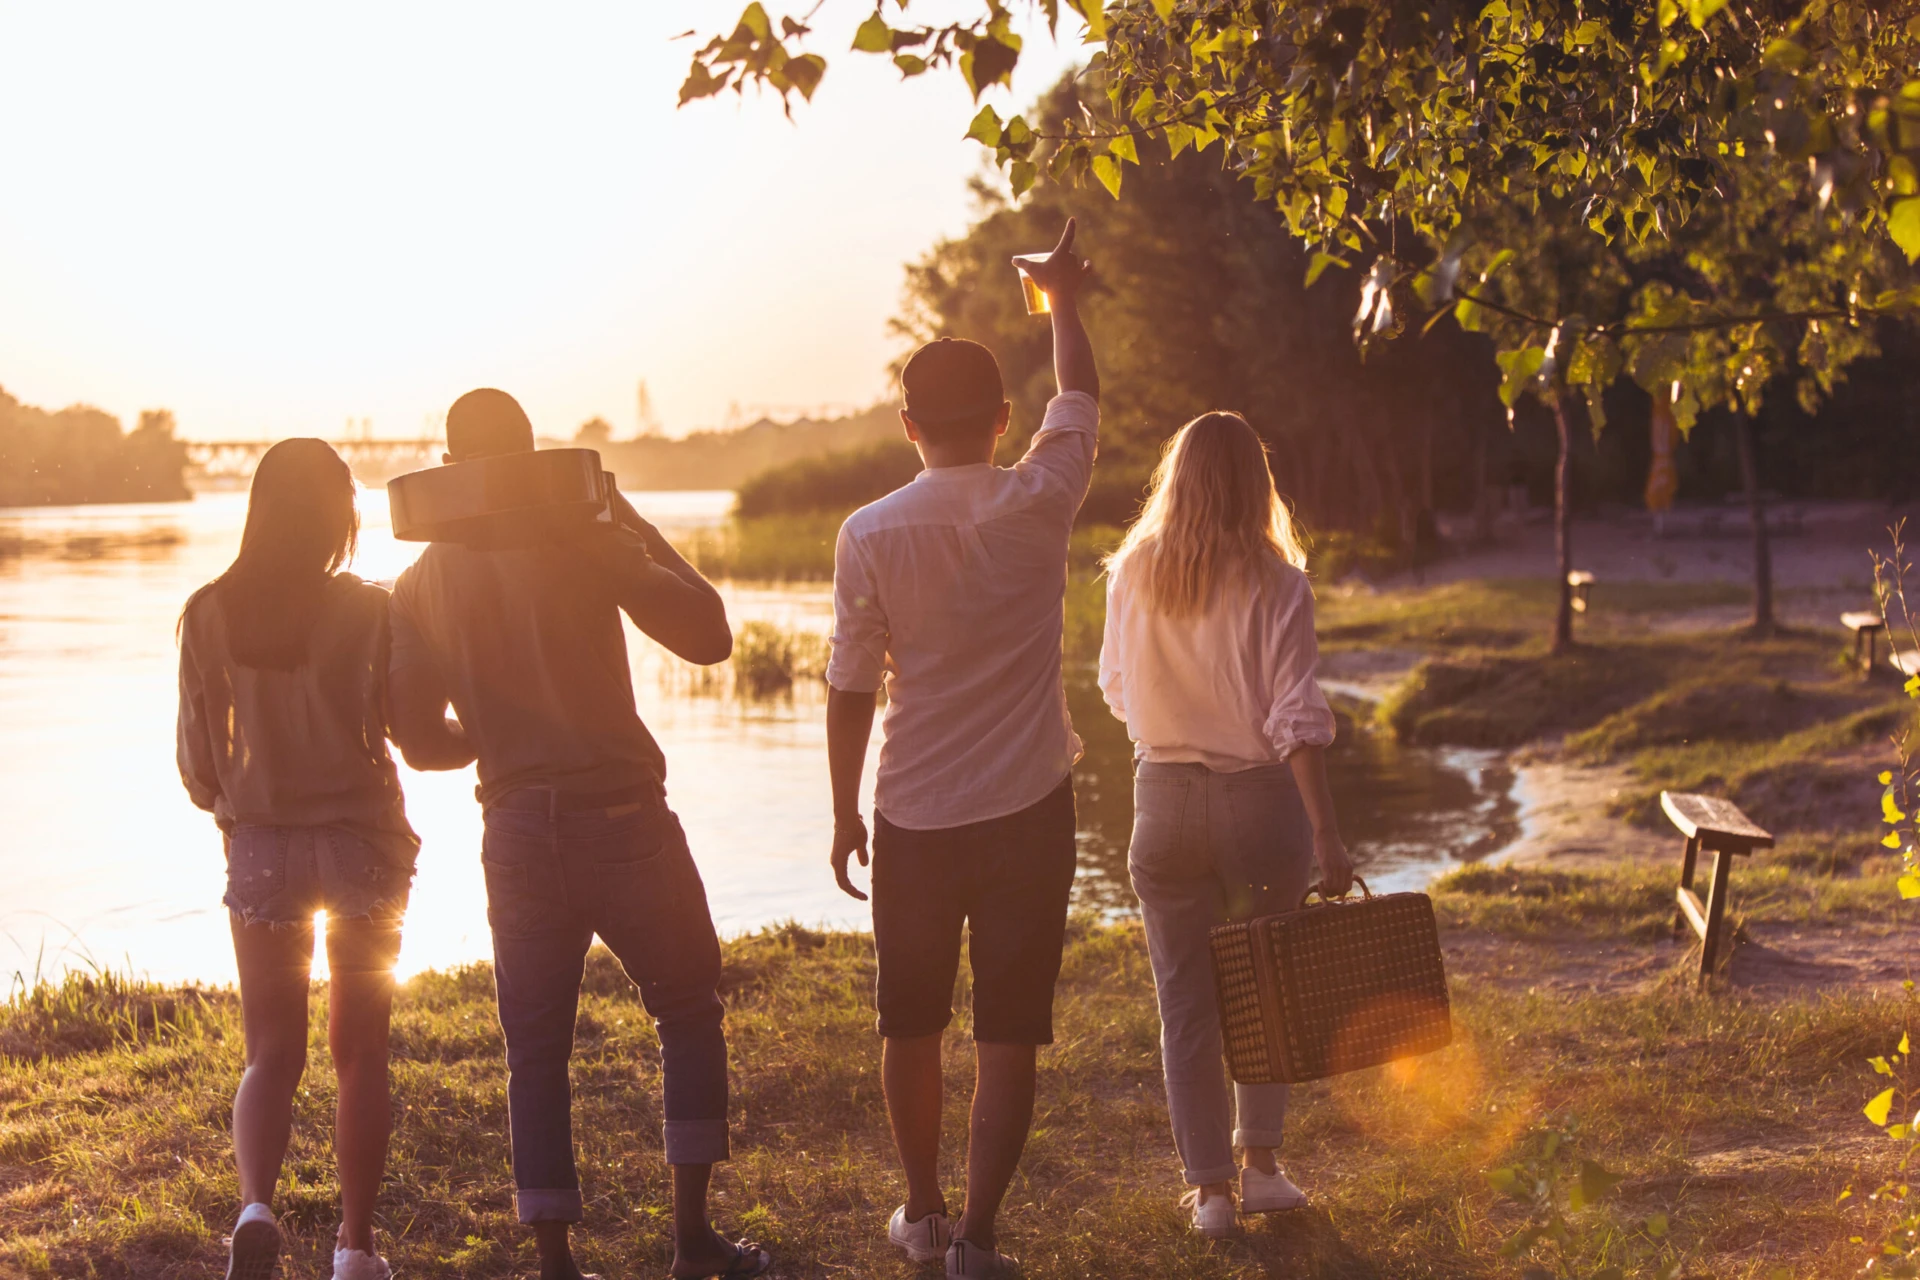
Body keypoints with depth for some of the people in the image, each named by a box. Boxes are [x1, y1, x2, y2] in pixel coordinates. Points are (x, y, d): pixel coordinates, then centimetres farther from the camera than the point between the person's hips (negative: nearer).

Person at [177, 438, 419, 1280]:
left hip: (261, 849, 1)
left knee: (271, 1056, 9)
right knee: (360, 1053, 12)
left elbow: (197, 761, 1)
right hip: (362, 840, -1)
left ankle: (256, 1206, -17)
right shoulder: (367, 611, -9)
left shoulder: (209, 614, -3)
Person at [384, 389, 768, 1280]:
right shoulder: (585, 537, -6)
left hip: (515, 834, 3)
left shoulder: (421, 585, 5)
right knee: (688, 1014, 14)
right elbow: (707, 636, -6)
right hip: (622, 818, -3)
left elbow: (420, 741, 4)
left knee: (536, 1054, 11)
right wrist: (645, 540, 5)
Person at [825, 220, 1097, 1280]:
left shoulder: (870, 534, -8)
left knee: (912, 1027, 16)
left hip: (913, 814, 1)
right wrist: (1063, 298, 28)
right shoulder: (1037, 504, -7)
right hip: (1028, 807, -1)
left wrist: (844, 810, 9)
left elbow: (850, 686, -3)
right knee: (1008, 1035, 4)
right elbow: (1081, 398, 12)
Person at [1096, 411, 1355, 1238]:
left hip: (1165, 797, 2)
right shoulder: (1273, 583, -10)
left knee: (1186, 999, 8)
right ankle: (1260, 1164, 23)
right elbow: (1296, 720, -15)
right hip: (1259, 797, -1)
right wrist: (1326, 836, -14)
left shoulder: (1131, 574, -1)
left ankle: (1211, 1189, 10)